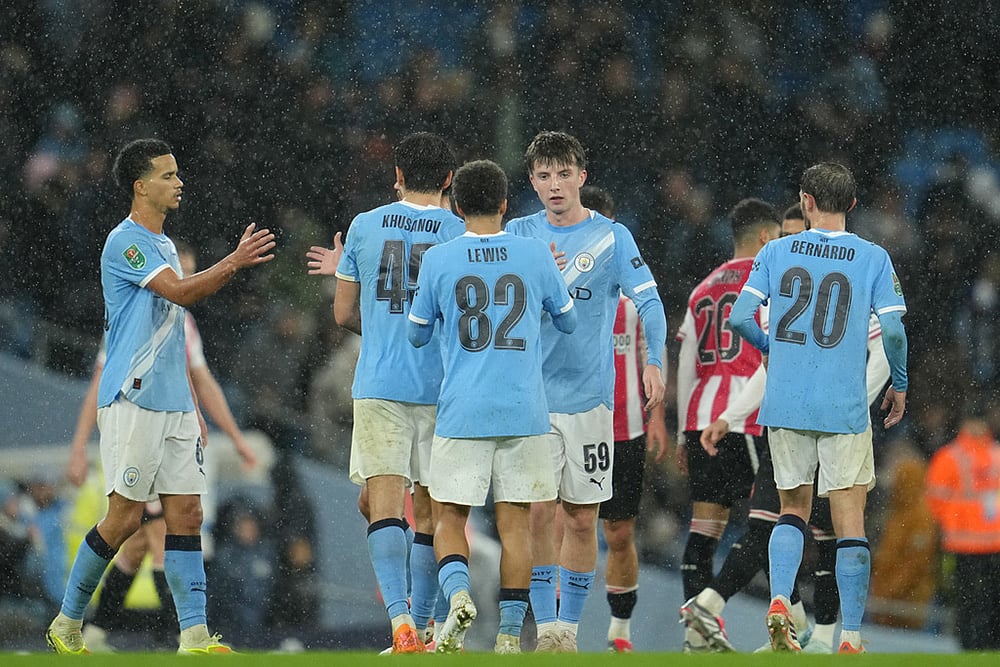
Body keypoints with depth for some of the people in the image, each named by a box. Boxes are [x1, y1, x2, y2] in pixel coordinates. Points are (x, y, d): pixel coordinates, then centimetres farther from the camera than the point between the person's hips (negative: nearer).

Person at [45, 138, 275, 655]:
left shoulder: (163, 245, 19)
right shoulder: (125, 243, -9)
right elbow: (180, 293, -23)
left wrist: (192, 406, 23)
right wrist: (234, 263, -33)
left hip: (173, 401, 8)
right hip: (131, 400, -8)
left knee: (186, 513, -1)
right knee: (124, 516, -6)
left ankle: (195, 635, -7)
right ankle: (66, 625, 8)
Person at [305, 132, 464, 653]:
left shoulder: (365, 227, 4)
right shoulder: (462, 234, -1)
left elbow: (345, 314, 9)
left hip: (378, 388, 0)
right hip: (442, 390, 0)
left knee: (384, 503, -7)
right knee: (430, 513, 11)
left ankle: (400, 619, -25)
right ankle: (422, 626, 15)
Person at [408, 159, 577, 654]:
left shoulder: (438, 261, -1)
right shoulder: (536, 255, 1)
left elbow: (417, 334, 11)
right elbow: (568, 321, 15)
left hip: (461, 412, -1)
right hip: (524, 411, 1)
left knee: (449, 516, 7)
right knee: (514, 521, 5)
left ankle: (457, 593, -20)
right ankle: (510, 634, 2)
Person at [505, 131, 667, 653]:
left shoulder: (612, 236, 1)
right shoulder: (519, 234, 7)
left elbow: (648, 303, -5)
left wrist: (653, 362, -20)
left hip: (589, 395, 0)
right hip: (530, 394, 0)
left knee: (581, 517, 4)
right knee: (538, 512, -10)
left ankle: (569, 628, 14)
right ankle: (546, 628, -8)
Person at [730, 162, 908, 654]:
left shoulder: (776, 252, 3)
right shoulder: (873, 258, -1)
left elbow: (739, 317, -2)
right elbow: (893, 329, -8)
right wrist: (899, 385, 9)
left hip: (784, 406, 2)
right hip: (844, 410, -2)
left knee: (793, 509, 18)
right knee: (850, 522, 2)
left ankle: (779, 601, -5)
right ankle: (850, 638, -2)